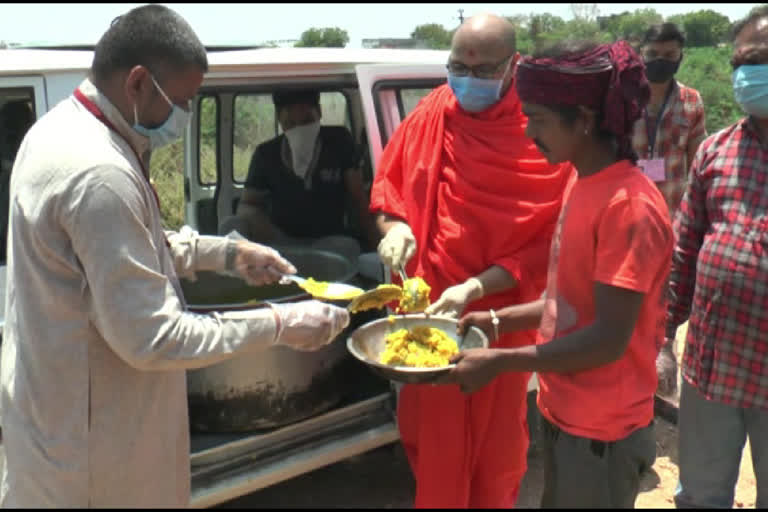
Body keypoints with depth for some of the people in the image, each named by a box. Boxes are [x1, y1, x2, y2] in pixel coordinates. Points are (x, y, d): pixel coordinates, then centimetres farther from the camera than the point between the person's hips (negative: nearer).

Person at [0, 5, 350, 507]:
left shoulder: (61, 128, 3)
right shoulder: (99, 174, -30)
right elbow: (152, 339, -29)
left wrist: (225, 252, 7)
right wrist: (279, 325, -22)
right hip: (87, 435, -10)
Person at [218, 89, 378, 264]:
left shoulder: (338, 141, -2)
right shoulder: (267, 153, 1)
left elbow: (357, 198, -2)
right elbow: (247, 205, 5)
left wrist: (377, 243, -11)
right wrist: (256, 220, -20)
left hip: (328, 241, -1)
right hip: (280, 239, 1)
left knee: (347, 247, -36)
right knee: (232, 226, -25)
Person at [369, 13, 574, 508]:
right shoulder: (430, 113, 0)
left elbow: (547, 241, -12)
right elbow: (388, 180, 12)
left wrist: (476, 288, -21)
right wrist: (394, 224, -8)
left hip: (497, 314, -3)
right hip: (424, 304, 3)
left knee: (494, 440, 12)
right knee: (425, 430, 16)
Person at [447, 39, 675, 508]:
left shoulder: (629, 206, -23)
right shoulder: (584, 185, 5)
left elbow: (609, 340, -24)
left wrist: (499, 361, -20)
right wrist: (503, 319, 6)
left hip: (601, 433, -8)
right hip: (562, 413, 8)